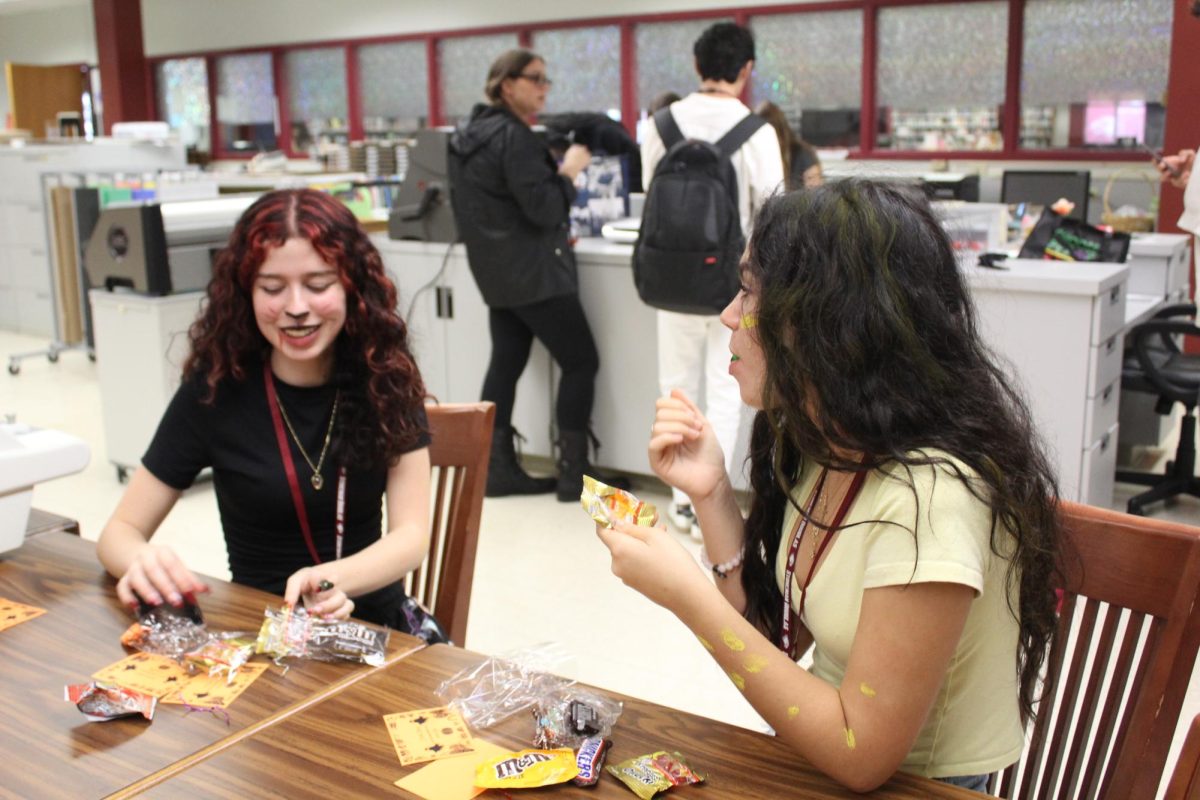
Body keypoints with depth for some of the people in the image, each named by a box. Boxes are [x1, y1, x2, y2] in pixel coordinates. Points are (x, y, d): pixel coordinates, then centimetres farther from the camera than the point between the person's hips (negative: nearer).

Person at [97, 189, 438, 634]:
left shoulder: (387, 378, -5)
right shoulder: (215, 390, -7)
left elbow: (412, 534, -10)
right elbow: (120, 531, -1)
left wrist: (335, 579, -32)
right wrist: (144, 564, -26)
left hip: (376, 622, 0)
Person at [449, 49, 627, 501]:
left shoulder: (468, 135, 12)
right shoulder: (514, 136, -18)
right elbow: (544, 208, -23)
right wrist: (569, 170, -9)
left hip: (496, 271, 9)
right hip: (534, 272, -9)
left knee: (506, 363, 11)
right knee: (581, 363, -1)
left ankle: (499, 468, 15)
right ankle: (574, 474, 1)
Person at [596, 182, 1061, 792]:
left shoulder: (929, 491, -28)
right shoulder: (819, 444, -2)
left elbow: (860, 755, -24)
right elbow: (775, 637, 2)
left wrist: (688, 596, -25)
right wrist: (711, 497, -9)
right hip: (824, 753, 6)